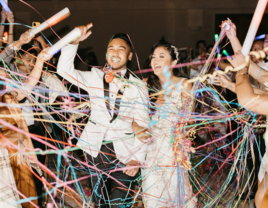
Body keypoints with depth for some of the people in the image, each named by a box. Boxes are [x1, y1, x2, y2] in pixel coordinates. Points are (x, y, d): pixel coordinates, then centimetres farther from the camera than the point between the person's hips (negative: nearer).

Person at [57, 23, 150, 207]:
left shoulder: (138, 86, 1)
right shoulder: (95, 77, 7)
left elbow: (142, 124, -2)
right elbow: (65, 69, -3)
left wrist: (138, 158, -10)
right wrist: (74, 41, -14)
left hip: (124, 152, -2)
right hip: (96, 149, 3)